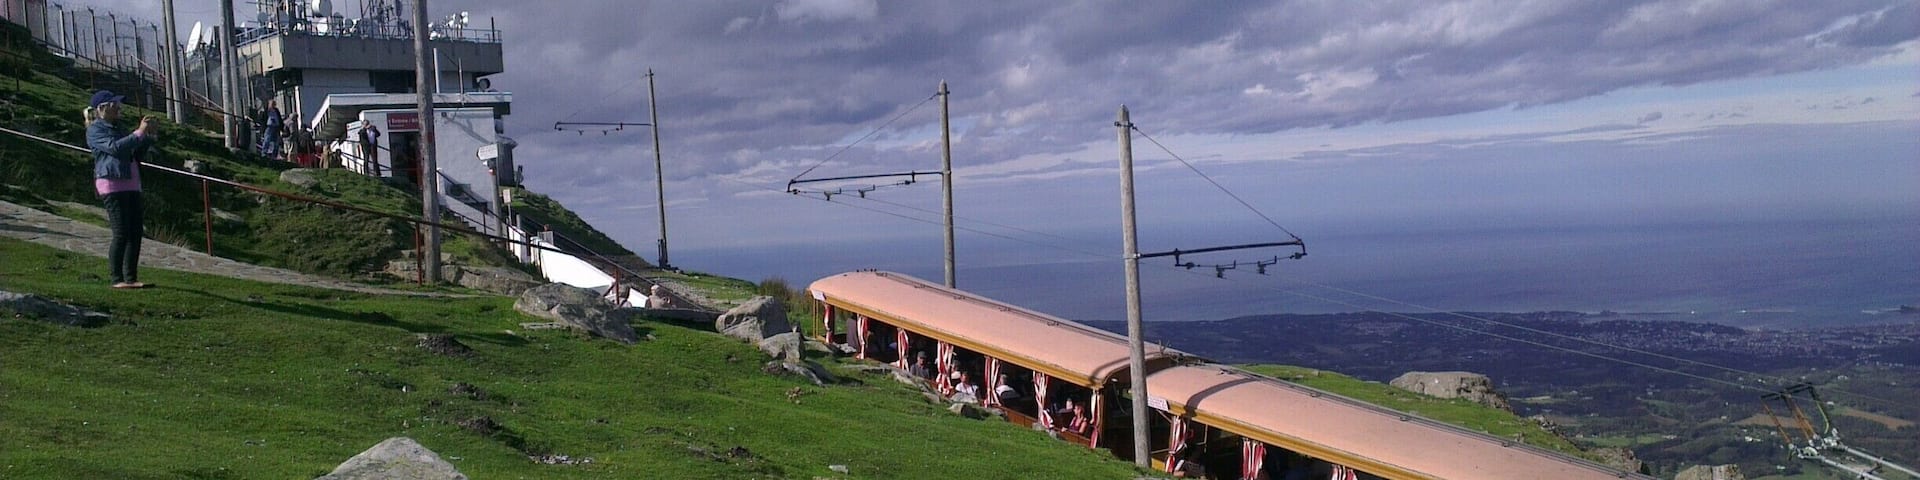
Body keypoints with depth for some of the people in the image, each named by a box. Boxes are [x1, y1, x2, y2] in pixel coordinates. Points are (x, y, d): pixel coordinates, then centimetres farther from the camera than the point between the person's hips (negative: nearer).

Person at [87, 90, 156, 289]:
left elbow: (139, 155, 22)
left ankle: (131, 278, 8)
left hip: (131, 185, 8)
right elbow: (115, 147, -18)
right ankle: (118, 279, -9)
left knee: (135, 233, 4)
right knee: (121, 233, -12)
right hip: (111, 185, -8)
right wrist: (139, 132, -16)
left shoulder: (118, 129, 25)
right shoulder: (95, 130, -1)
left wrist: (148, 135, 8)